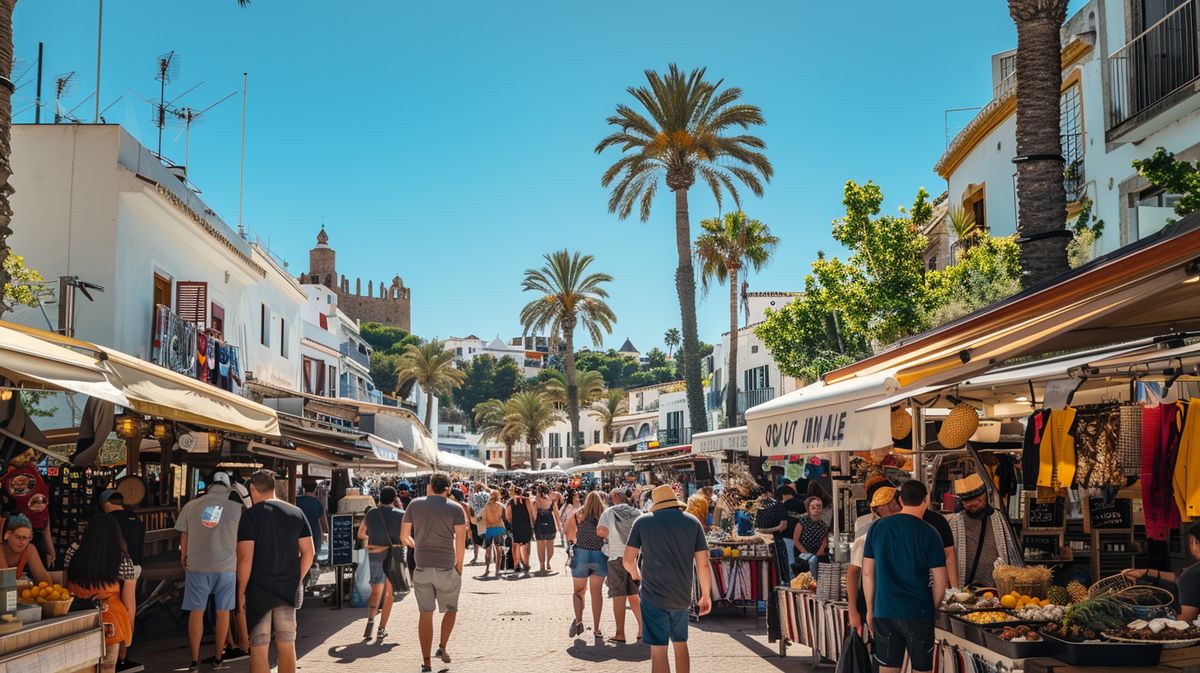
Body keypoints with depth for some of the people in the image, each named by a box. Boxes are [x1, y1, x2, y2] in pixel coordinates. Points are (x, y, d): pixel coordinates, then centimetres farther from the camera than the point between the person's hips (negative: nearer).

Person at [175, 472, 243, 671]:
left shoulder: (191, 506, -1)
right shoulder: (236, 509, -4)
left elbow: (184, 539, 5)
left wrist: (184, 561, 17)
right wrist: (240, 565, 18)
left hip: (197, 567, 0)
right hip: (226, 567, 0)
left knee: (196, 612, 6)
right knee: (223, 612, 10)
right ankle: (218, 656, 18)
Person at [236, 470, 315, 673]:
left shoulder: (251, 515, -9)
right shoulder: (296, 513, 5)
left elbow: (245, 557, -14)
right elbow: (309, 552, 4)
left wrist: (241, 591, -6)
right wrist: (297, 580, 13)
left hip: (259, 590, -4)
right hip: (289, 591, 4)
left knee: (258, 649, 2)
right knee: (287, 647, 12)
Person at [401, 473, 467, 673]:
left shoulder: (415, 505, 1)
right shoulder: (455, 509, -5)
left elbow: (404, 536, 7)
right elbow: (461, 541, -9)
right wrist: (459, 566, 3)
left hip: (422, 568, 2)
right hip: (446, 568, -2)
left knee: (425, 615, 7)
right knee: (451, 609, 20)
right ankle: (442, 647, 8)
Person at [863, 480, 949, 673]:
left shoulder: (877, 527, 2)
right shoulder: (928, 533, -8)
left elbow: (867, 572, 5)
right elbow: (940, 581, -7)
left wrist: (870, 609, 12)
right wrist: (933, 608, 9)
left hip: (884, 612, 3)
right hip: (918, 613, -3)